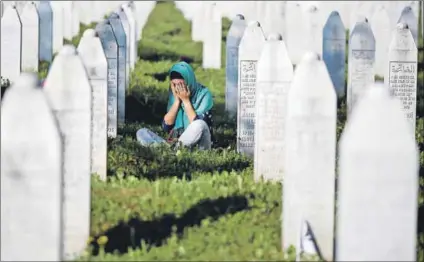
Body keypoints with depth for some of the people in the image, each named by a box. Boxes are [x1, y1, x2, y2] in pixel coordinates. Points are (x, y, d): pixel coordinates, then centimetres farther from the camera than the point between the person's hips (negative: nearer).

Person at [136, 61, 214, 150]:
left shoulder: (203, 94, -8)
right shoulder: (174, 94, 5)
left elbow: (198, 126, -19)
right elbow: (166, 126, -3)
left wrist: (185, 100, -16)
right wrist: (177, 100, -10)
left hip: (199, 146, -5)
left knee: (199, 125, -36)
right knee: (141, 133, -12)